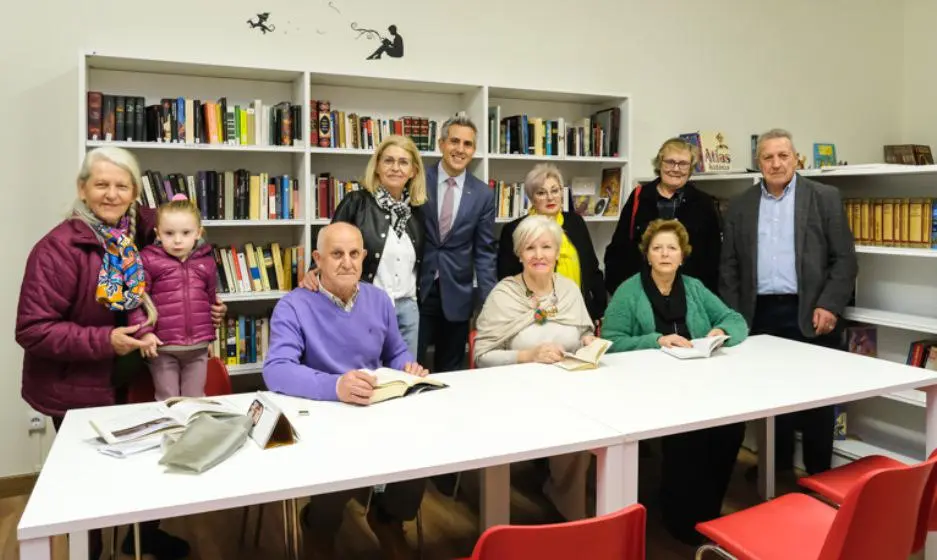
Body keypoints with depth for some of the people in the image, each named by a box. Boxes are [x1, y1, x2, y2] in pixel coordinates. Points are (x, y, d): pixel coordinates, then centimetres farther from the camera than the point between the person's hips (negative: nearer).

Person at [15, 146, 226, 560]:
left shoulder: (140, 234, -5)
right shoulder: (58, 248, -23)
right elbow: (32, 329, -23)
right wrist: (104, 341, -30)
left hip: (127, 379, 6)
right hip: (74, 389, -6)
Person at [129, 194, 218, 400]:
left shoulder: (207, 263, 5)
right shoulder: (148, 260, -5)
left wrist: (211, 335, 21)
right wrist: (143, 332, -15)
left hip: (198, 346, 3)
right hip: (163, 347, -3)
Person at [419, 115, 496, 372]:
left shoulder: (483, 194, 1)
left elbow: (484, 252, 3)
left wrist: (489, 302, -3)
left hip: (456, 295, 2)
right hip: (415, 291, -1)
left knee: (450, 372, 12)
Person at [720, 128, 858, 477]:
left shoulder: (825, 198, 2)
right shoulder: (741, 206, 9)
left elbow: (845, 259, -1)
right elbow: (729, 265, 8)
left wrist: (829, 306, -12)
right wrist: (732, 316, 2)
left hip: (809, 314, -2)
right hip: (760, 314, 2)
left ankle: (819, 473, 19)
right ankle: (777, 464, 25)